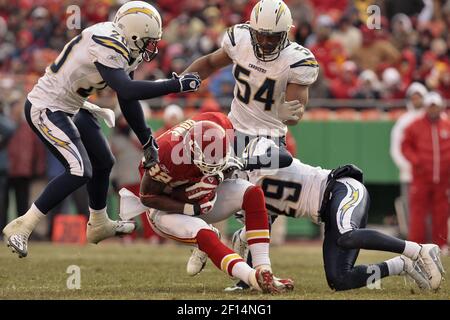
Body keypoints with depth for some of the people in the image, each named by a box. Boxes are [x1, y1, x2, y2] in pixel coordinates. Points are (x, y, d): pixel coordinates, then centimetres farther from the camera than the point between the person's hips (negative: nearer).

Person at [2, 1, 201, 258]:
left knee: (103, 162, 20)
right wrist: (176, 85, -34)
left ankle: (99, 225, 42)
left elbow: (129, 102, 11)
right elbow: (127, 91, -39)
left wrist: (148, 141, 13)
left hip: (70, 108, 10)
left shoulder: (122, 48, 2)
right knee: (79, 171, -18)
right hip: (46, 109, -10)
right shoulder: (105, 47, -27)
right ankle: (21, 228, -12)